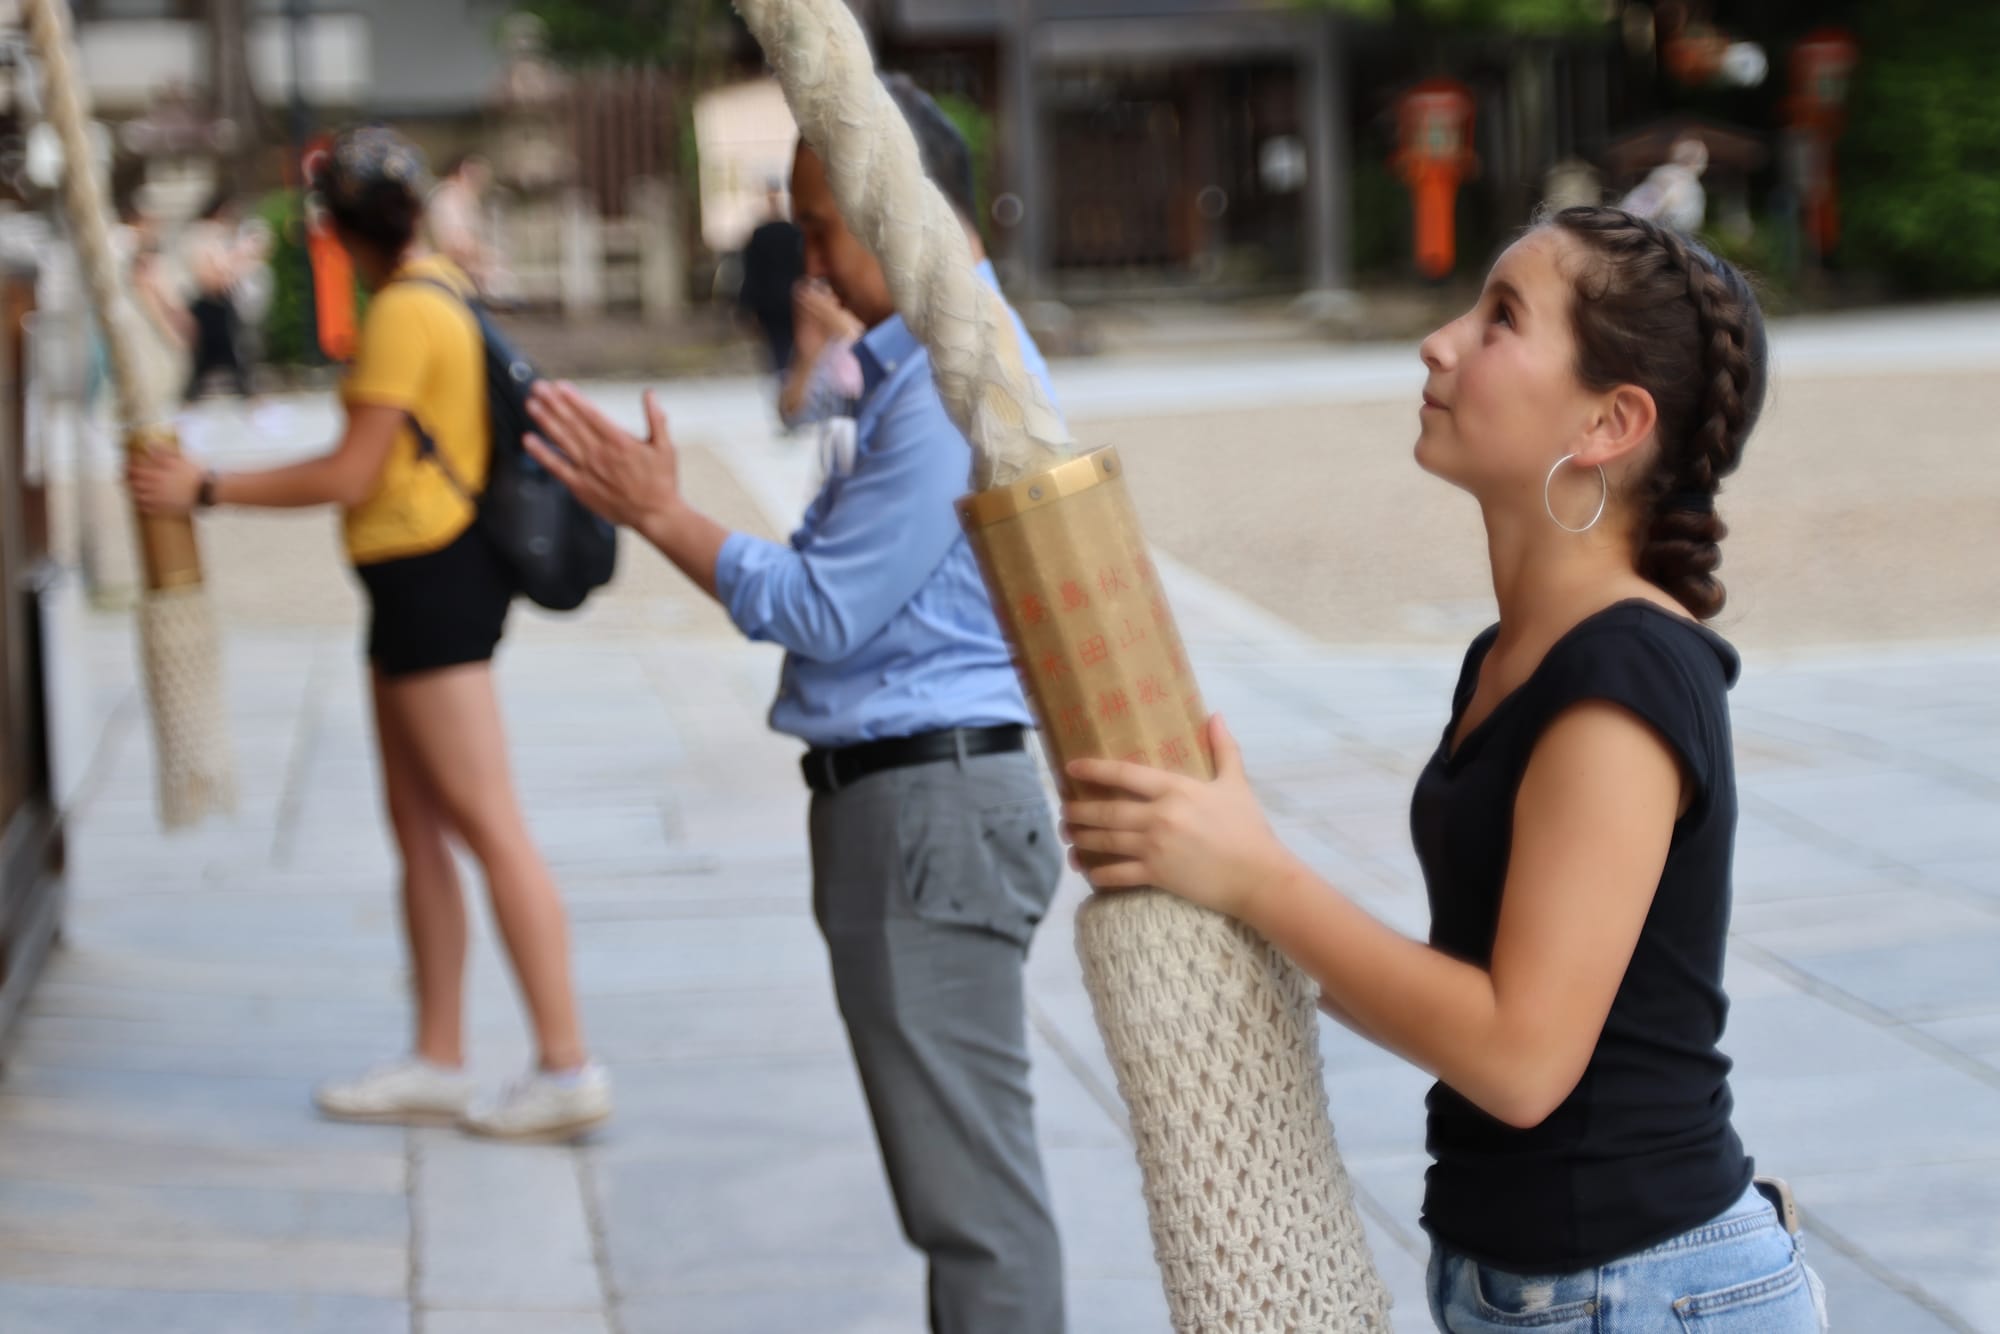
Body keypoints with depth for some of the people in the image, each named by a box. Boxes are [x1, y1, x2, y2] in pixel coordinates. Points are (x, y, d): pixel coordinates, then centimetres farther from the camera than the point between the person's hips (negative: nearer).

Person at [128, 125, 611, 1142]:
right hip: (429, 573, 10)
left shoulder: (404, 312, -17)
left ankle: (568, 1068, -6)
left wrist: (206, 488, -12)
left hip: (431, 578, -10)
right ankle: (437, 1064, 19)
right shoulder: (441, 287, 12)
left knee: (486, 825, -8)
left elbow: (350, 476, -18)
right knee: (416, 824, 13)